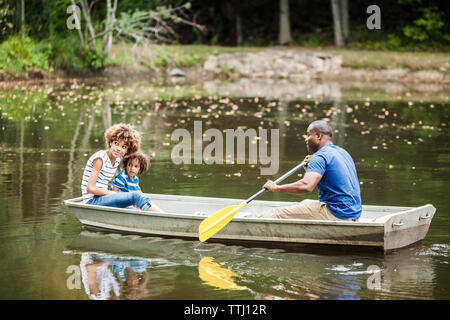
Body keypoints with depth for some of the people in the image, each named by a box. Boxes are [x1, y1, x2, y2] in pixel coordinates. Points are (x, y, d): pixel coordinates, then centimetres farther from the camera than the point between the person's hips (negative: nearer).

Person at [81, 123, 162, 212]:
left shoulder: (117, 160, 11)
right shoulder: (100, 158, -13)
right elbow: (90, 188, -17)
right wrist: (113, 193, -12)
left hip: (103, 199, 8)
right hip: (92, 201, -8)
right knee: (136, 196, -24)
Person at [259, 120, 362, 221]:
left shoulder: (320, 156, -14)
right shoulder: (342, 152, 17)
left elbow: (306, 186, -28)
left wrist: (276, 188, -18)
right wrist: (309, 169, 18)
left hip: (335, 215, -10)